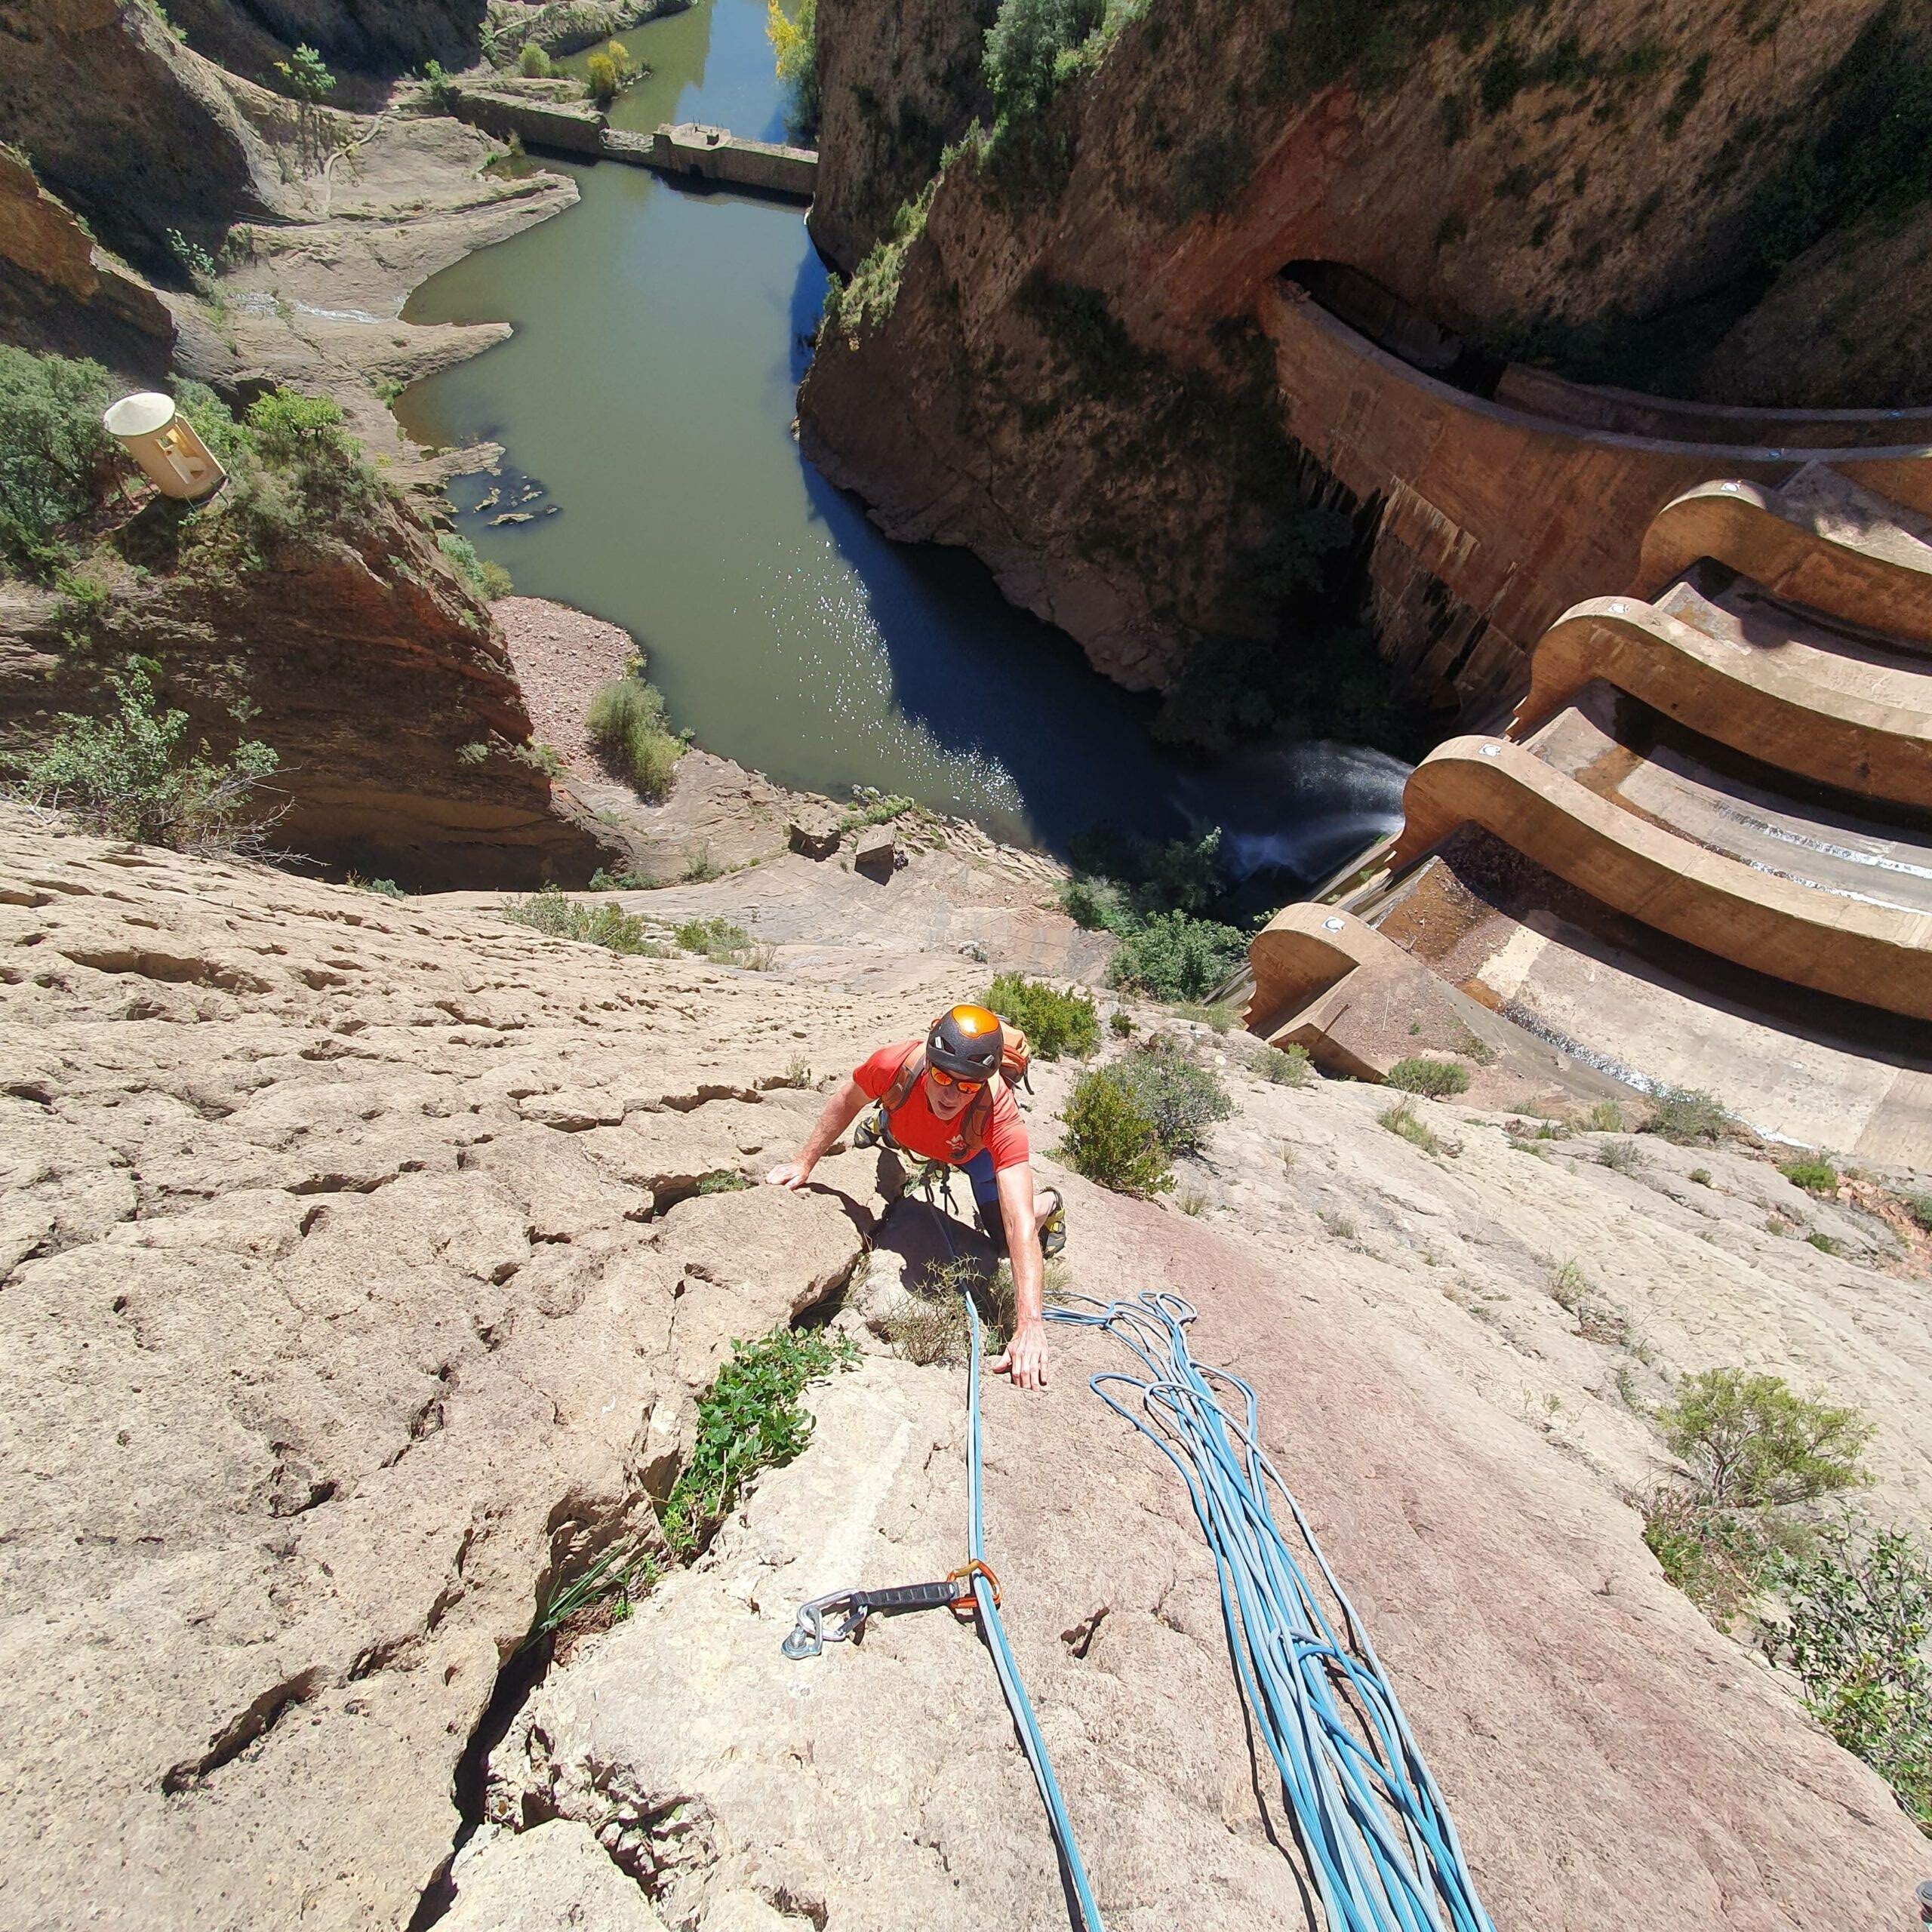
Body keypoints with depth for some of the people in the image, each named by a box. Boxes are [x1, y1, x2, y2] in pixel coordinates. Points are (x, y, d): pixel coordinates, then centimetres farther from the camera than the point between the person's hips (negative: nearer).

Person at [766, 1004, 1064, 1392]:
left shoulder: (1001, 1116, -48)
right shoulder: (895, 1064, -44)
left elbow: (1019, 1224, -53)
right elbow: (846, 1101, -19)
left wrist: (1030, 1323, -61)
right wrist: (805, 1162, -16)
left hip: (978, 1149, -2)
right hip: (908, 1133, 2)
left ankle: (1050, 1203, 34)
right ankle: (880, 1126, 64)